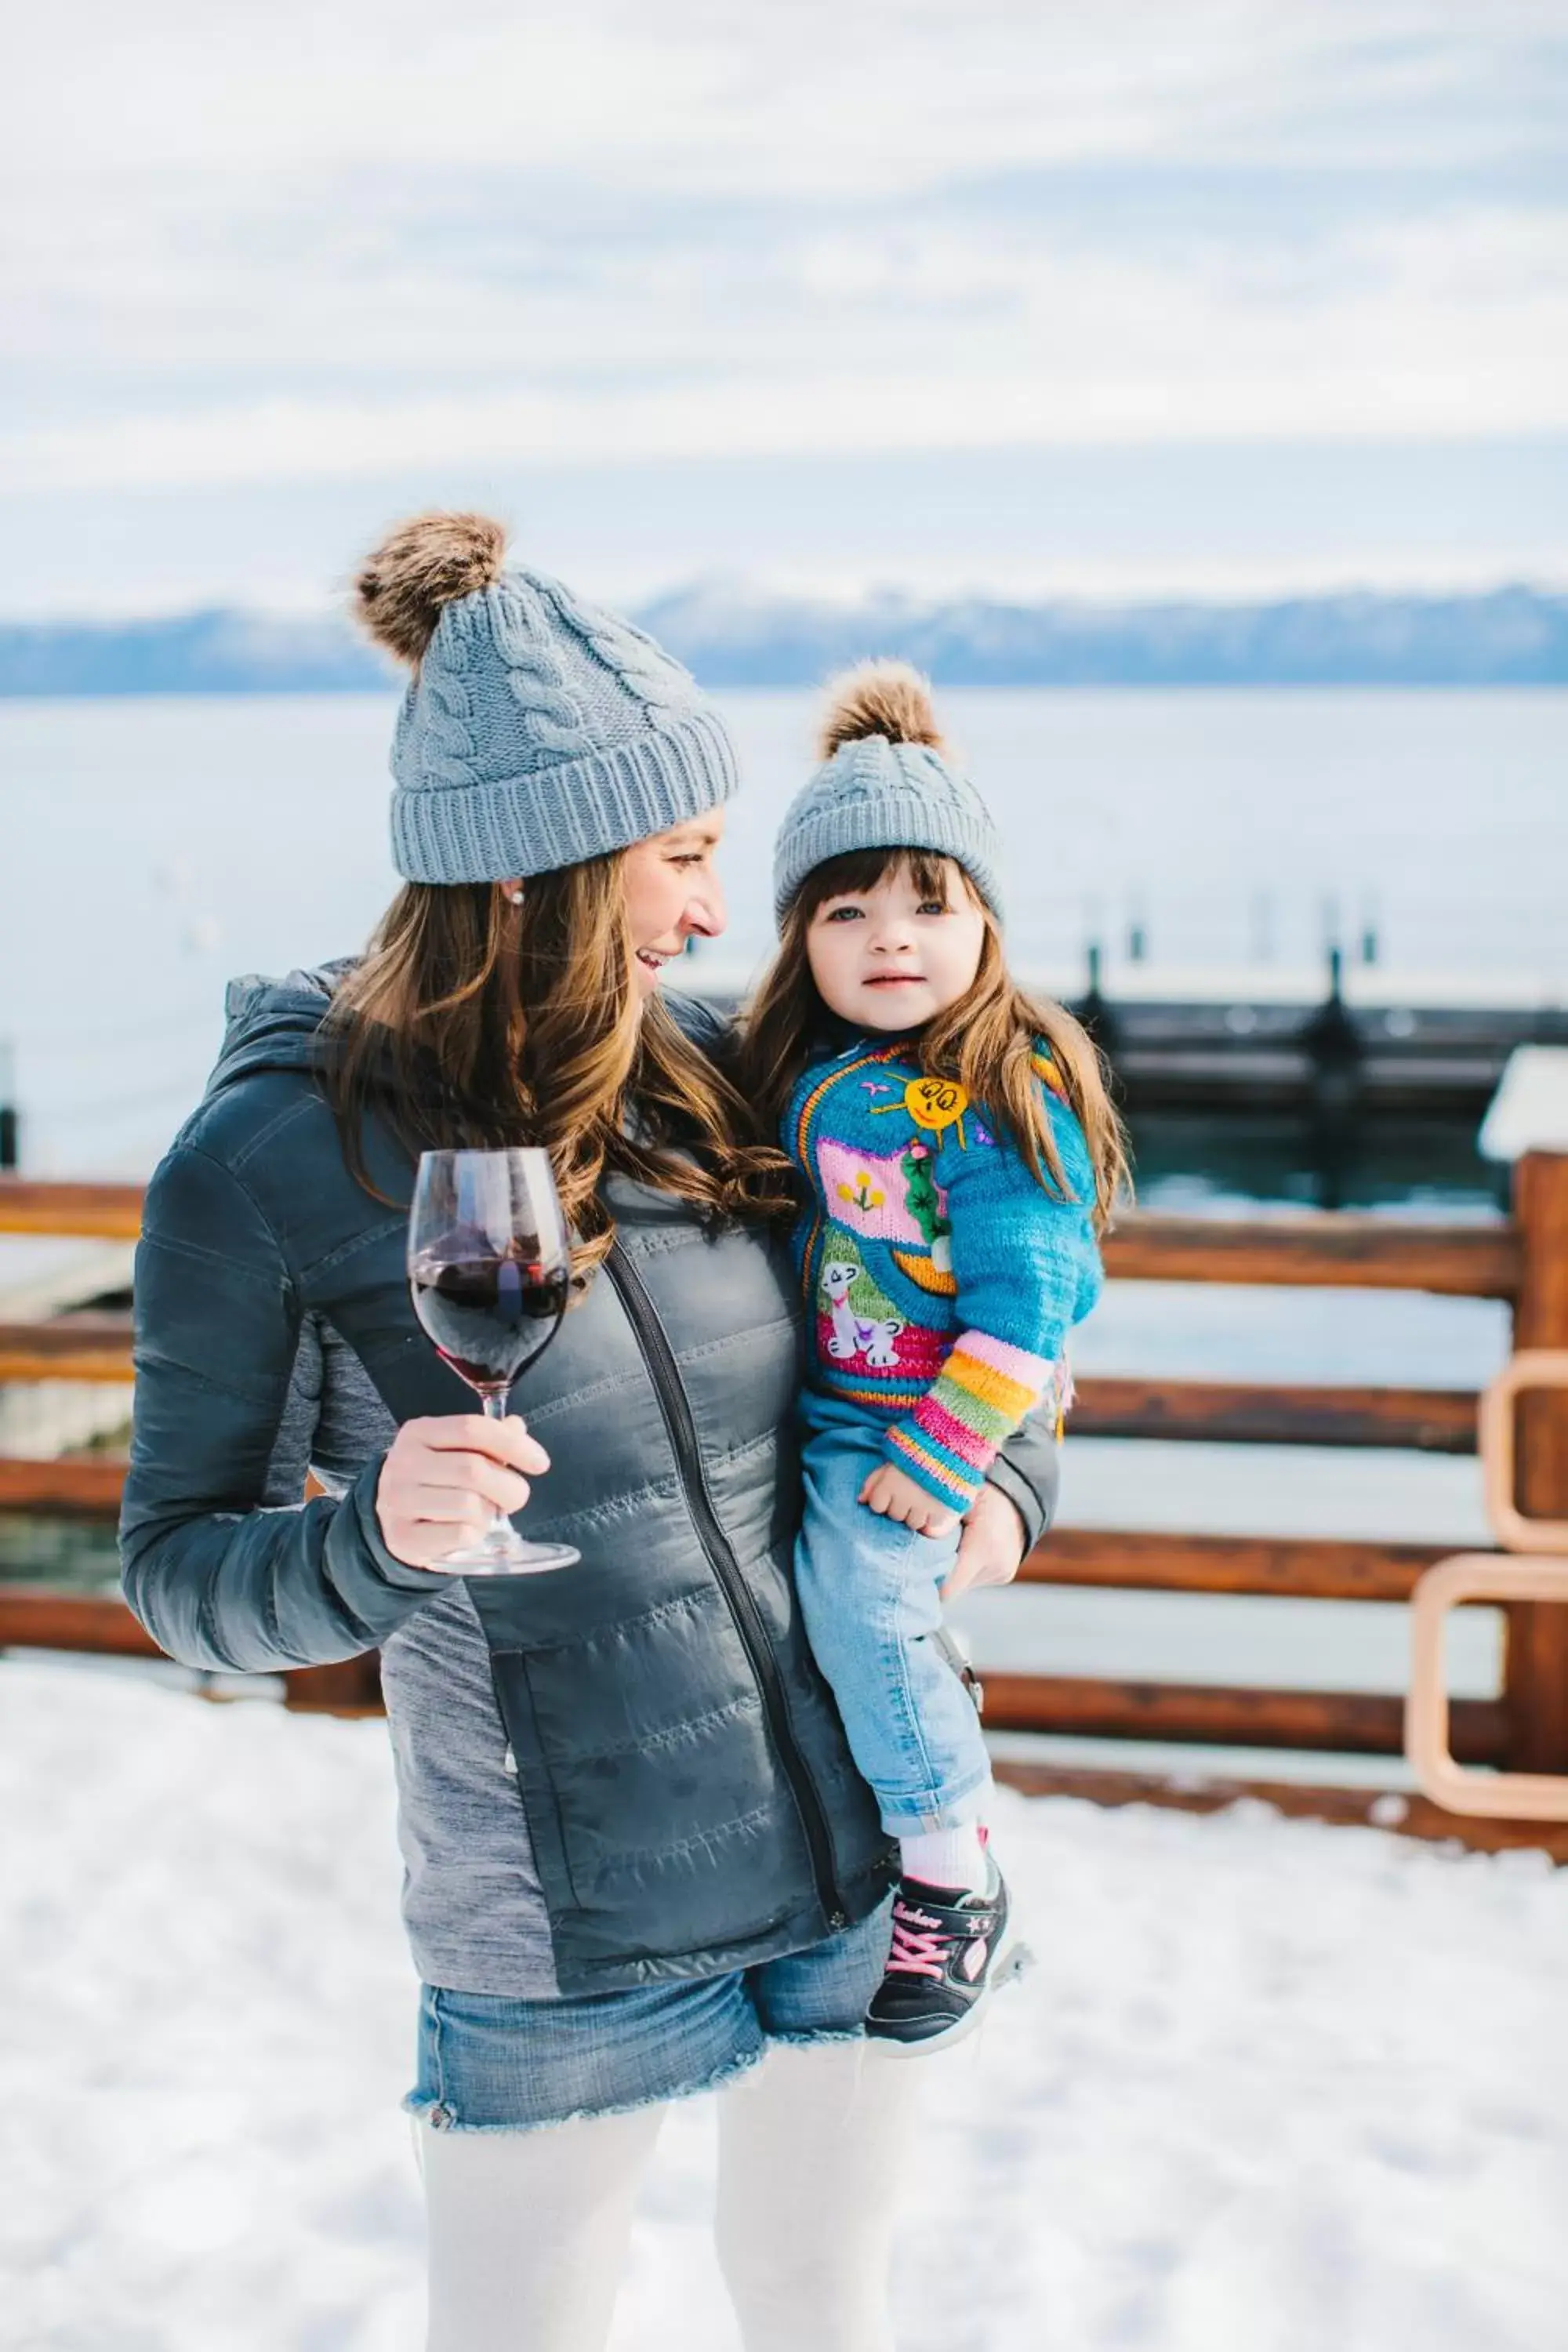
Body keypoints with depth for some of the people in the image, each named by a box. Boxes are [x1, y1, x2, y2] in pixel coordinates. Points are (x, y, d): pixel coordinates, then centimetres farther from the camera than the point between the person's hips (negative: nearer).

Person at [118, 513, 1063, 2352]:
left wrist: (1004, 1476, -5)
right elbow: (176, 1566, -8)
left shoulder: (704, 1081, -2)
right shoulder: (268, 1163, -15)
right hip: (559, 1952, -4)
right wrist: (374, 1536, -28)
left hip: (855, 1855, 4)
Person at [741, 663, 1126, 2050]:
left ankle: (956, 1886, -6)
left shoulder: (1004, 1100, -18)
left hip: (927, 1417, -7)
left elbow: (1026, 1296, -19)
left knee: (859, 1600, -21)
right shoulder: (801, 1073, 3)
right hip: (816, 1403, 8)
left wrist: (944, 1454, -21)